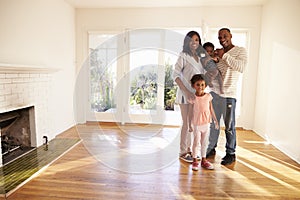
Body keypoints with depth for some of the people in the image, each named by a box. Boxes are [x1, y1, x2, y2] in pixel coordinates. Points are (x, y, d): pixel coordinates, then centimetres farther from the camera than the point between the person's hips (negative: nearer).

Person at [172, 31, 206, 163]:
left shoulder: (200, 57, 13)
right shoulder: (184, 56, -7)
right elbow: (175, 75, -15)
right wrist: (186, 91, -21)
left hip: (196, 94, 7)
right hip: (185, 94, -6)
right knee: (186, 123, -1)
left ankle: (188, 149, 28)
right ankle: (183, 152, 13)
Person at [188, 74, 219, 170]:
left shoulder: (208, 96, 0)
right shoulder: (193, 98, -10)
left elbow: (211, 109, 9)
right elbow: (190, 112, -6)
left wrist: (215, 120, 11)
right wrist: (190, 125, -6)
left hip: (206, 123, 4)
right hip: (196, 124, -3)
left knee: (204, 142, 14)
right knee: (196, 142, 4)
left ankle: (204, 160, 27)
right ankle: (195, 160, 19)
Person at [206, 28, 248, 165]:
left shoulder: (240, 51, 1)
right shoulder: (217, 52, 14)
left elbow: (241, 67, -19)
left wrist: (224, 56, -17)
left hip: (229, 94, -4)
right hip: (215, 92, 5)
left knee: (229, 126, 2)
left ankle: (230, 154, 17)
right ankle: (211, 149, 25)